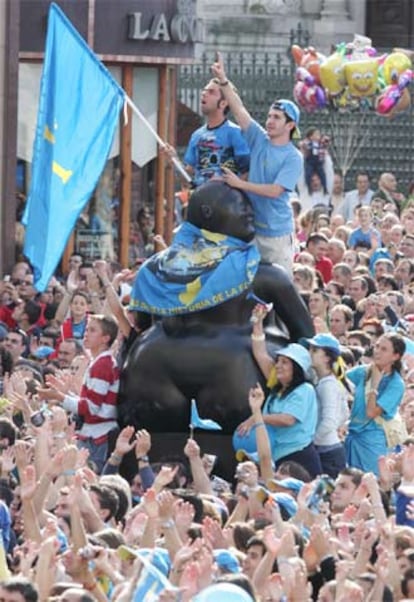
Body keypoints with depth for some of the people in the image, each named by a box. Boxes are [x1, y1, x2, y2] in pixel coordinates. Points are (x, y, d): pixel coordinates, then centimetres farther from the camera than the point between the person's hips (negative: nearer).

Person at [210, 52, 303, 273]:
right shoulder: (259, 141, 7)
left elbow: (275, 191, -17)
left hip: (277, 232, -5)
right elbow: (239, 110, 2)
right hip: (250, 228, 5)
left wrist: (240, 184, -16)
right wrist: (223, 80, -6)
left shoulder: (293, 157, -8)